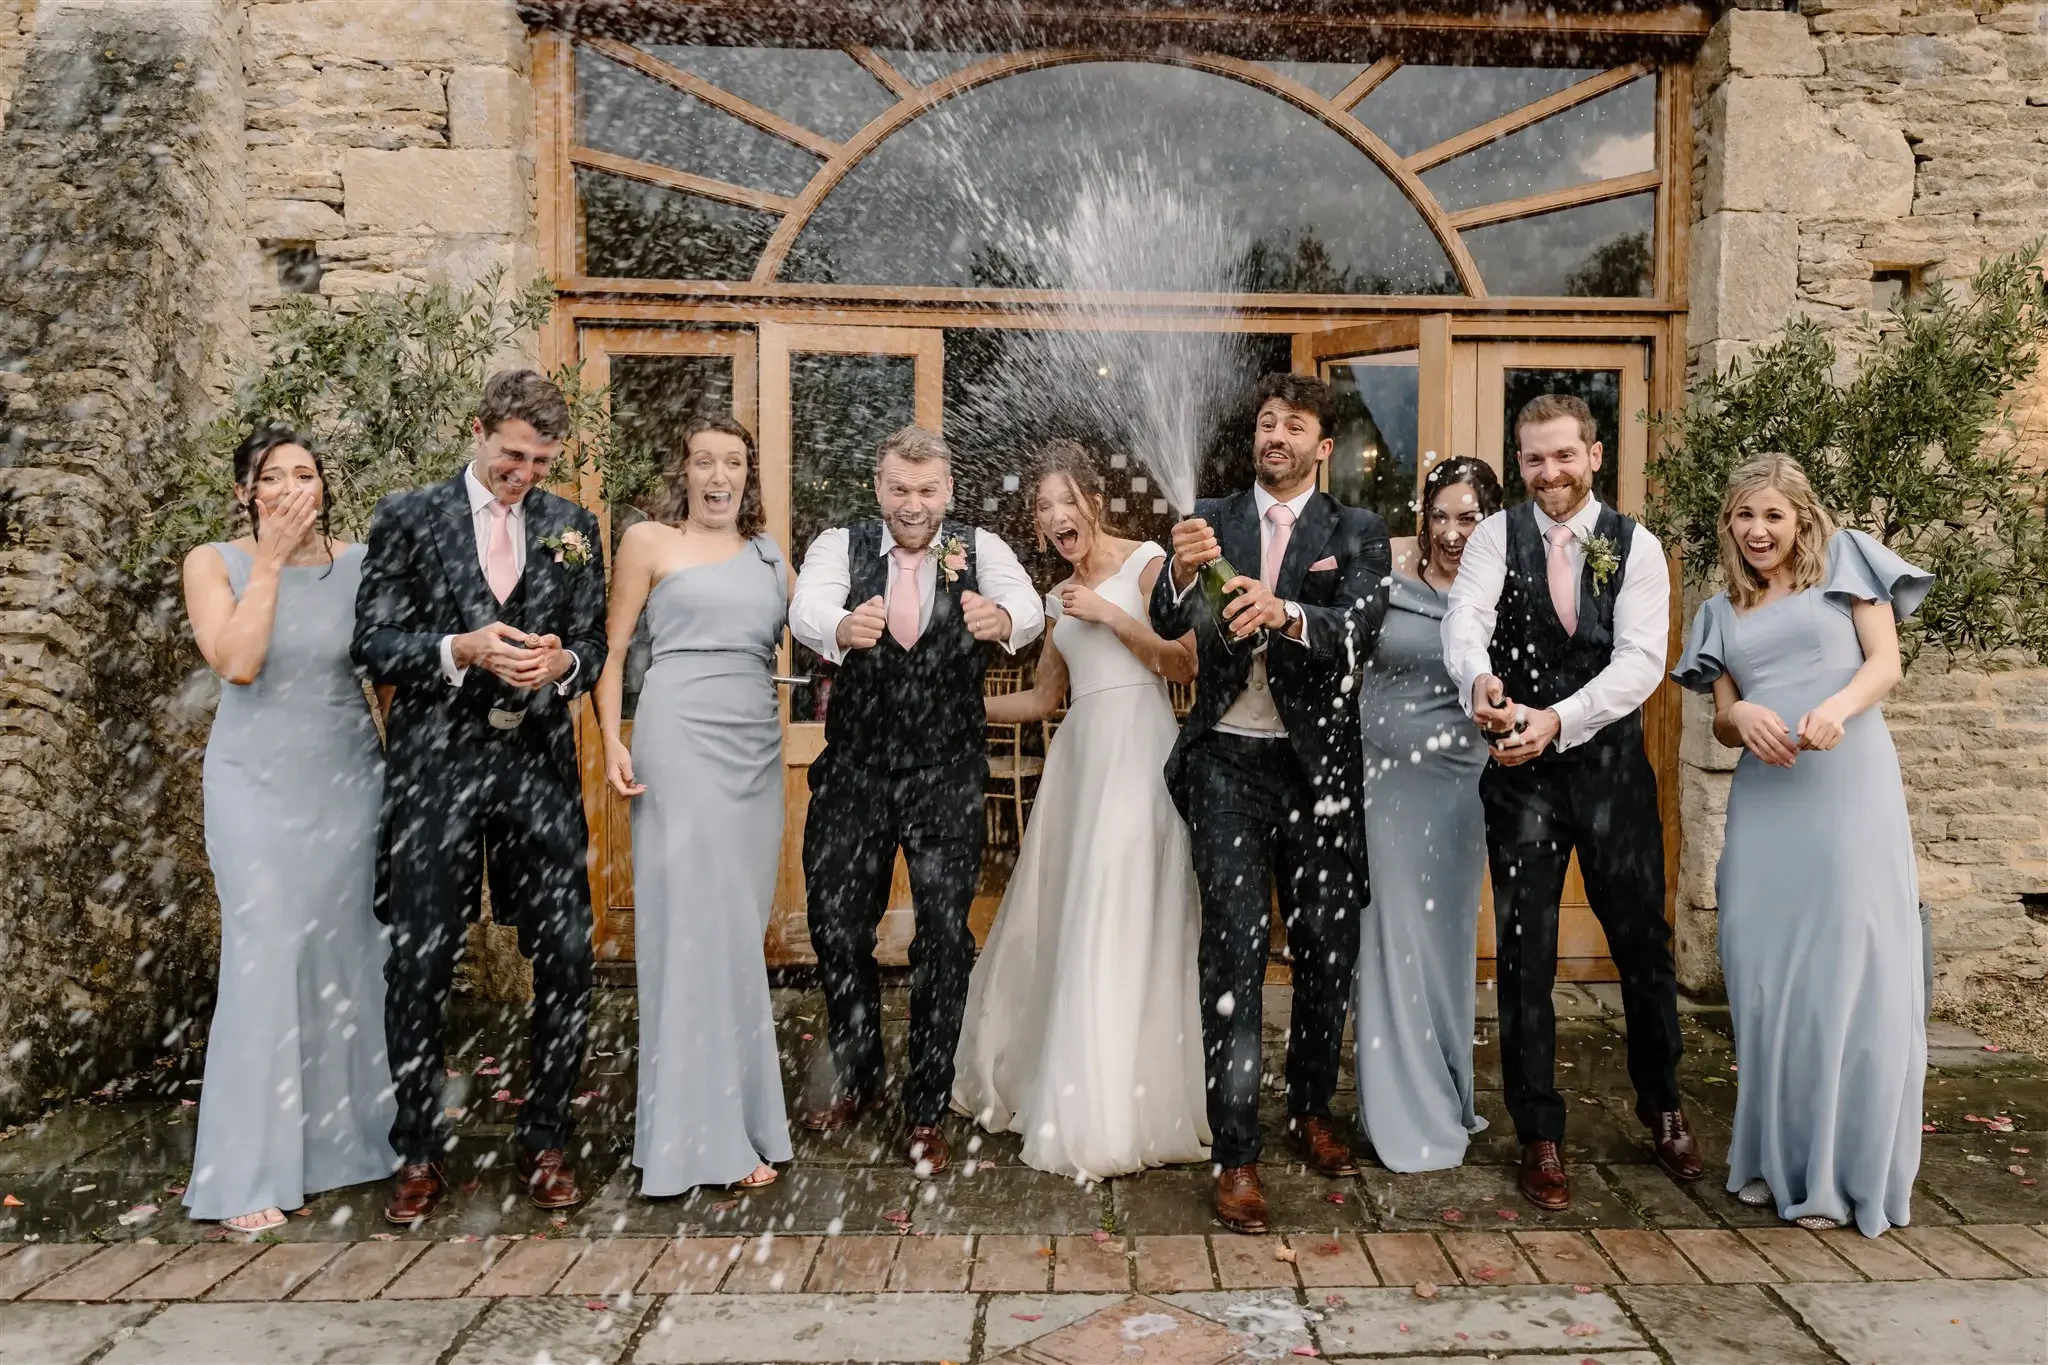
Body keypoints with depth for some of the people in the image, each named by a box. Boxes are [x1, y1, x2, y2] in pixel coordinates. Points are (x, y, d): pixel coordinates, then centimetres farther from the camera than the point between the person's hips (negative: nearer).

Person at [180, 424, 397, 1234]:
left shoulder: (359, 564, 2)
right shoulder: (215, 564, -2)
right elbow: (236, 662, -17)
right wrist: (271, 561, -15)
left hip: (349, 779, 2)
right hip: (258, 783, -2)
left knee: (347, 955, 8)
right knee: (267, 960, -5)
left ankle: (346, 1135, 25)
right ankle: (250, 1175, 5)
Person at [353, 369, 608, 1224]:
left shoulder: (572, 527, 10)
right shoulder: (407, 518, 4)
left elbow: (595, 646, 11)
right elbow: (373, 642, -1)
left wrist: (562, 663, -12)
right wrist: (462, 650, -17)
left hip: (540, 766, 2)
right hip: (435, 765, -1)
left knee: (566, 961, 2)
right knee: (418, 967, 5)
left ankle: (546, 1140, 20)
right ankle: (419, 1153, 22)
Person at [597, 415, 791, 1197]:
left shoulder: (766, 553, 17)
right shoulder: (649, 541, 4)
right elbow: (612, 649, 2)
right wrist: (612, 743, -7)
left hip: (756, 746, 5)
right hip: (682, 737, -5)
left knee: (741, 924, 8)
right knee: (693, 922, -5)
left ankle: (733, 1112, 19)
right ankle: (703, 1131, 1)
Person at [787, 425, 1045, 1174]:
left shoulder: (978, 549, -6)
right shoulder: (840, 545, -6)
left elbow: (1027, 603, -26)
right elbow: (806, 608, -27)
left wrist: (1003, 618, -50)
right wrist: (842, 629, -51)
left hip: (947, 779, -1)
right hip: (853, 772, 1)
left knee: (945, 937, 2)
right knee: (836, 928, 9)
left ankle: (926, 1109, 19)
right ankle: (856, 1077, 35)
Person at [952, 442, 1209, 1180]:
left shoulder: (1147, 562, 0)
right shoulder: (1061, 597, 19)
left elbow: (1185, 662, -9)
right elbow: (1044, 698, 24)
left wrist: (1109, 615, -10)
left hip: (1138, 754, -7)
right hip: (1080, 758, 7)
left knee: (1121, 926, -6)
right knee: (1061, 923, 9)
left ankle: (1117, 1113, 3)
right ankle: (1036, 1077, 25)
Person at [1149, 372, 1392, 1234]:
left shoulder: (1357, 533, 4)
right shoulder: (1211, 521, 6)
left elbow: (1361, 629, -14)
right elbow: (1168, 623, -7)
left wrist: (1285, 612, -34)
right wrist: (1183, 573, -30)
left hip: (1319, 767, 1)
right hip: (1229, 766, -1)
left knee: (1327, 949, 11)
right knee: (1234, 954, -5)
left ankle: (1311, 1112, 33)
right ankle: (1235, 1155, 1)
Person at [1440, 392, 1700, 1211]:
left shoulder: (1636, 548, -2)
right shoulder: (1496, 536, -2)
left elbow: (1641, 661, -14)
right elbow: (1465, 617, -20)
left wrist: (1558, 720, -29)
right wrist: (1478, 678, -43)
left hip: (1611, 763, 1)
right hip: (1521, 772, -1)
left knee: (1644, 944, 11)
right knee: (1524, 956, 5)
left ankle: (1661, 1108, 37)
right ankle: (1539, 1135, 21)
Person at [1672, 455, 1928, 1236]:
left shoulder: (1846, 562, 11)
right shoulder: (1723, 613, 19)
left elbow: (1886, 662, 1)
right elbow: (1721, 721, 13)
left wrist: (1837, 706, -20)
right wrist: (1742, 716, -11)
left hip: (1848, 783, -3)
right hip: (1764, 795, 4)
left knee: (1848, 967, -5)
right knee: (1764, 973, 1)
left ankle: (1843, 1171, 3)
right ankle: (1776, 1158, 11)